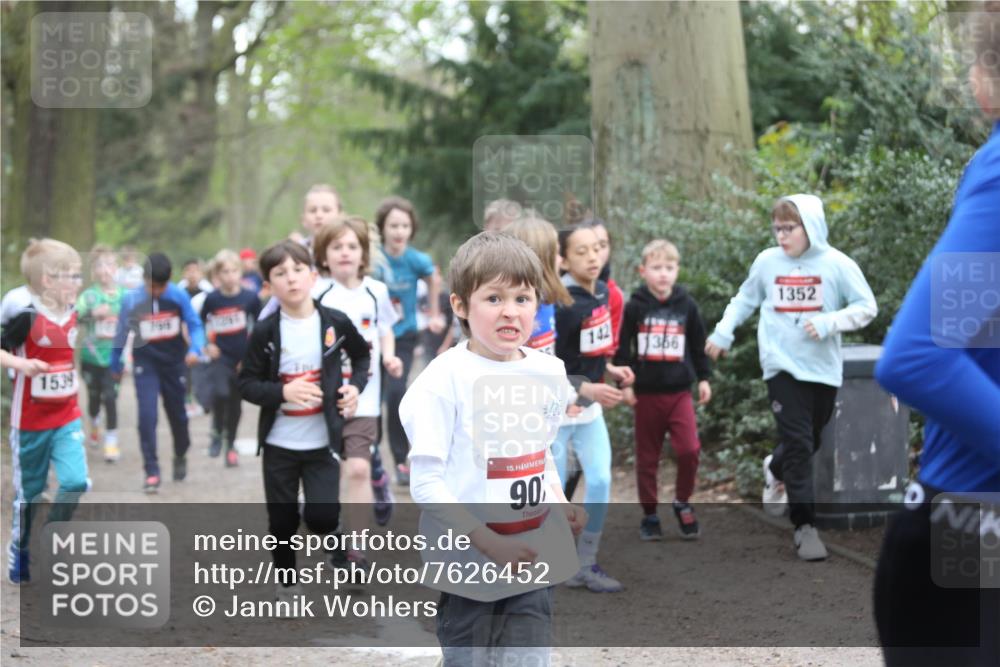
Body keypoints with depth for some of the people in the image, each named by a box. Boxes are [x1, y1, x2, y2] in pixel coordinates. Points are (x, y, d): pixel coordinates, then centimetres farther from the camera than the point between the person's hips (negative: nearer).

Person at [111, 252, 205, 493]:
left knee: (177, 414, 14)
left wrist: (195, 349, -25)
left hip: (175, 363, 1)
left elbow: (195, 325, -6)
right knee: (147, 416, -12)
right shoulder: (131, 300, -14)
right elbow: (121, 333, -1)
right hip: (146, 364, -1)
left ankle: (180, 457, 41)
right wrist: (115, 365, 9)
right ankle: (151, 473, -5)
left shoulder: (179, 296, -14)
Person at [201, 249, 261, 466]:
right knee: (220, 393, -24)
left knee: (236, 402, 10)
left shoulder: (250, 298, -8)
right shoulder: (212, 299, -7)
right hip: (220, 357, -1)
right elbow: (200, 323, 10)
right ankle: (217, 433, 1)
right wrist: (207, 345, 0)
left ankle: (231, 445, 27)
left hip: (243, 358, 1)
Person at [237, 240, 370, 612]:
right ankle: (287, 583, 29)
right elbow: (247, 384, -5)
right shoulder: (265, 333, -7)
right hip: (279, 444, 1)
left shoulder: (335, 323, -5)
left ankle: (339, 550, 20)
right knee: (283, 519, 8)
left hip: (322, 441, -1)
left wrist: (356, 386, -1)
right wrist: (283, 391, -22)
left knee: (321, 514, -13)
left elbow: (361, 354, 15)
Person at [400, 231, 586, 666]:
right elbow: (426, 483, -15)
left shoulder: (550, 373, 4)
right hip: (467, 566, -4)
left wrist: (560, 503, 3)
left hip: (532, 563, 4)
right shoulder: (444, 380, -14)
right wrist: (489, 542, -22)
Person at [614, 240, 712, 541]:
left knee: (689, 449, -14)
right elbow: (623, 346, 0)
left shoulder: (687, 305, 1)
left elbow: (698, 344, 11)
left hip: (679, 391, 1)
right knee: (647, 457, 6)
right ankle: (649, 515, 18)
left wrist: (703, 378, 11)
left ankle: (682, 503, 8)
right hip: (646, 393, 0)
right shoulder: (635, 306, -4)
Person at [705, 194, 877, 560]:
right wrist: (723, 332, 8)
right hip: (782, 366, -1)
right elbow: (745, 299, 16)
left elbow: (866, 307, -4)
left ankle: (776, 469, 48)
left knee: (811, 440, 15)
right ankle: (805, 526, -5)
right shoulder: (766, 262, 0)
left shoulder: (836, 264, -6)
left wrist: (829, 323, -18)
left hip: (823, 368, 1)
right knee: (797, 442, -9)